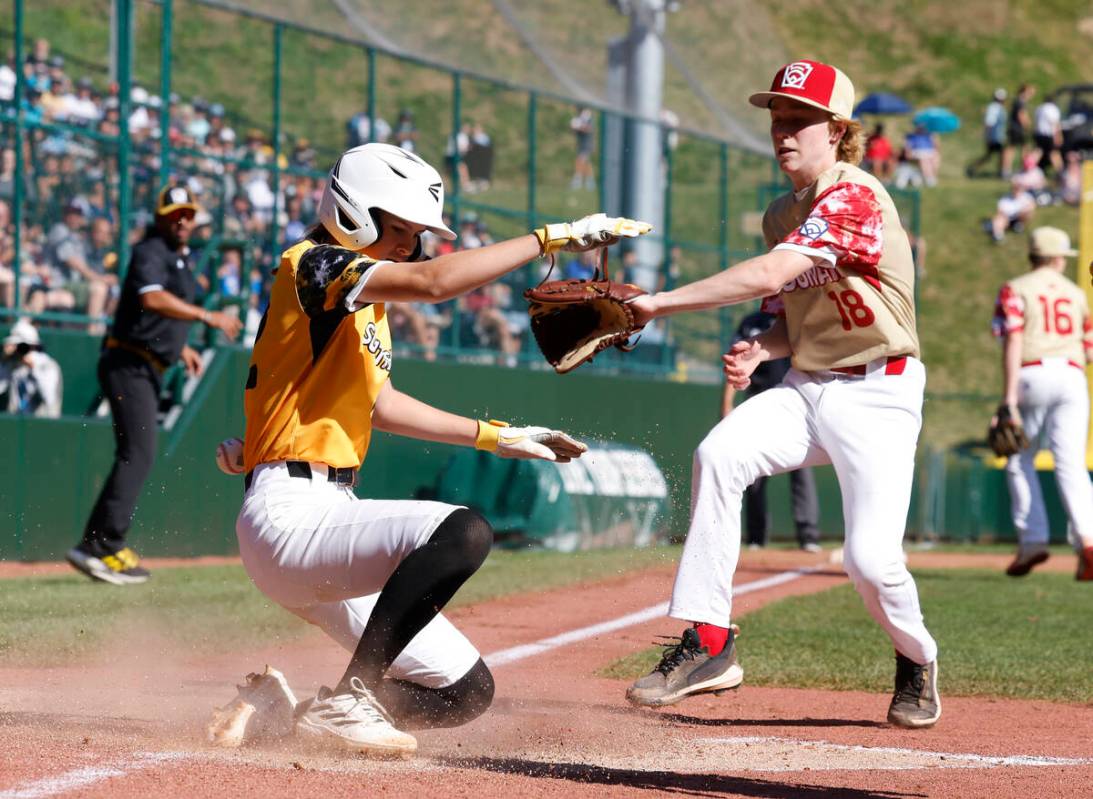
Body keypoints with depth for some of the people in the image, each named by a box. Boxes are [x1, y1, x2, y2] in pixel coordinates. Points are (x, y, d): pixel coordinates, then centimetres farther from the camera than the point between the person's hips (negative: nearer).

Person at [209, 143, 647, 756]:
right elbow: (434, 282, -24)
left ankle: (276, 707, 13)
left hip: (332, 515, 10)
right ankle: (348, 702, -23)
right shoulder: (314, 265, -9)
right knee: (464, 532, -32)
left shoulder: (367, 301, 20)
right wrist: (552, 238, -20)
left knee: (466, 693, 5)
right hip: (291, 514, -10)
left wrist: (497, 437, 30)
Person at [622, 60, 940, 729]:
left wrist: (661, 303, -30)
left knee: (871, 559, -17)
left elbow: (768, 276, -30)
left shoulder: (855, 197, -18)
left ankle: (917, 661, 18)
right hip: (805, 387, 7)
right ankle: (708, 644, -21)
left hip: (878, 394, -7)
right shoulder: (782, 215, 11)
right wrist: (760, 351, -3)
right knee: (718, 455, -22)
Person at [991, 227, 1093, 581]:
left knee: (1020, 462, 12)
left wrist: (1009, 399, -12)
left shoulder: (1015, 290, 5)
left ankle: (1032, 541, 3)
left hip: (1032, 376, -2)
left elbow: (1013, 342, -8)